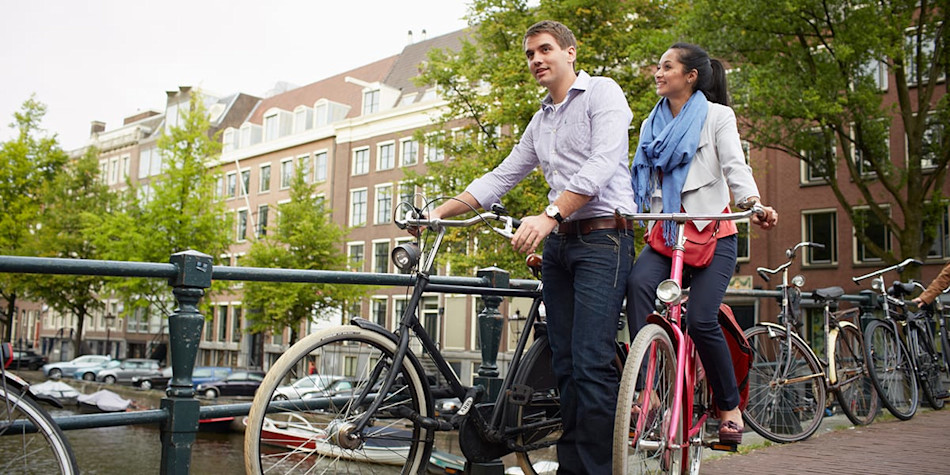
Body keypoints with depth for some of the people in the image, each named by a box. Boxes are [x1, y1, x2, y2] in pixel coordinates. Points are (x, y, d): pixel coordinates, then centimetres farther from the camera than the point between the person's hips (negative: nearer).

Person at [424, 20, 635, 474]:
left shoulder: (602, 92, -1)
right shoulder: (540, 122, 22)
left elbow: (602, 164, -16)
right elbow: (500, 177, 20)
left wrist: (549, 215, -28)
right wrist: (442, 210, 8)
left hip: (602, 237, -7)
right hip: (558, 243, 7)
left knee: (592, 363, -16)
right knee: (565, 365, 5)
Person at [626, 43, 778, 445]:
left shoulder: (717, 116, 5)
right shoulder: (652, 124, 19)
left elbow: (735, 166, -8)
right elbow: (637, 178, 14)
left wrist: (755, 205, -28)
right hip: (665, 234, 4)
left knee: (701, 320, -18)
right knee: (638, 284, -28)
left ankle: (730, 408, 5)